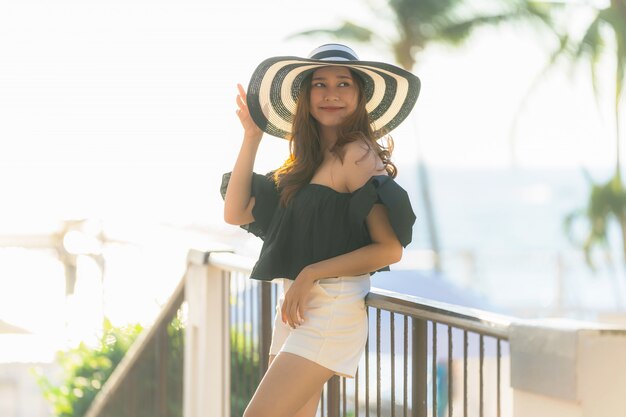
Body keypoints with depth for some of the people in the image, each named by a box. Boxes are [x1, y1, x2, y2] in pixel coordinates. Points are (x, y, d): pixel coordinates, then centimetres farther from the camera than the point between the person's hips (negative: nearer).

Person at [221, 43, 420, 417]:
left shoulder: (357, 154, -11)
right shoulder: (309, 160, 13)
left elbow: (390, 247, -18)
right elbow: (237, 212, 8)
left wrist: (310, 274, -17)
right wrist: (252, 136, 5)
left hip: (333, 309, -9)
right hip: (295, 309, 9)